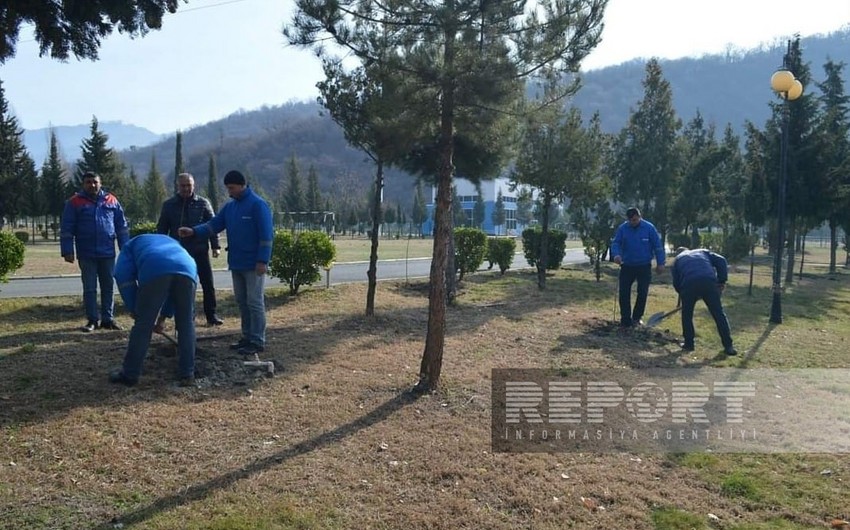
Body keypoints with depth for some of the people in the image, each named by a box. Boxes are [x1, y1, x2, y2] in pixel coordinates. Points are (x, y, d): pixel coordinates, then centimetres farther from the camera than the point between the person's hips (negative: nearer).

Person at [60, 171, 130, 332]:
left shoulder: (111, 201, 6)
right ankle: (92, 320, 12)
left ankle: (108, 319, 17)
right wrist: (67, 251, -8)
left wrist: (125, 249, 4)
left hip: (108, 253, 2)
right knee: (89, 289, 4)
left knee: (108, 287, 8)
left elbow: (122, 226, 8)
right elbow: (66, 229, -1)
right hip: (86, 255, -2)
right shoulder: (75, 202, 0)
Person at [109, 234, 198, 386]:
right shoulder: (171, 242, 49)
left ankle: (129, 374, 19)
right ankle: (187, 374, 18)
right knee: (186, 324, 16)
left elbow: (123, 276, 18)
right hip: (187, 269, 4)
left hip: (155, 270, -3)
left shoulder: (132, 245, 38)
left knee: (143, 324, 8)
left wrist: (133, 310, 22)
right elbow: (174, 292, 45)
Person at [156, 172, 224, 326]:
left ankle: (211, 315, 12)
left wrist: (215, 246, -7)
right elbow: (162, 229, 8)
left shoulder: (203, 203, 4)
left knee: (208, 284, 2)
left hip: (200, 250, 0)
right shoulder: (169, 205, 6)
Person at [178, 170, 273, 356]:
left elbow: (266, 234, -16)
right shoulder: (229, 206, 12)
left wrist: (262, 260, -21)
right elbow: (215, 224, 8)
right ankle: (247, 337, 23)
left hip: (254, 264, -8)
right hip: (236, 263, 8)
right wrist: (194, 231, -9)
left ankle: (258, 341, 2)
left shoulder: (258, 205, -12)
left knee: (254, 302, -4)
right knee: (241, 301, 13)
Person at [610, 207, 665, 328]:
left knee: (643, 292, 4)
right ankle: (625, 319, 5)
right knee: (624, 293, -3)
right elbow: (615, 243, -4)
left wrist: (660, 263, -5)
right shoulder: (622, 228, -4)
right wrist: (616, 254, -25)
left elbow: (658, 246, -3)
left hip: (644, 266, -1)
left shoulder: (649, 228, -7)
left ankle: (637, 317, 21)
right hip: (627, 266, 1)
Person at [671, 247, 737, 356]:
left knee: (687, 315, 19)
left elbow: (676, 283, 26)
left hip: (689, 284, -1)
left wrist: (683, 294, 39)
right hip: (709, 281, 1)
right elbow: (721, 260, 18)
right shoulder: (702, 251, 36)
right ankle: (728, 346, 9)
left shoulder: (677, 259, 33)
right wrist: (722, 281, 17)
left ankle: (688, 343, 22)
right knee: (719, 314, 8)